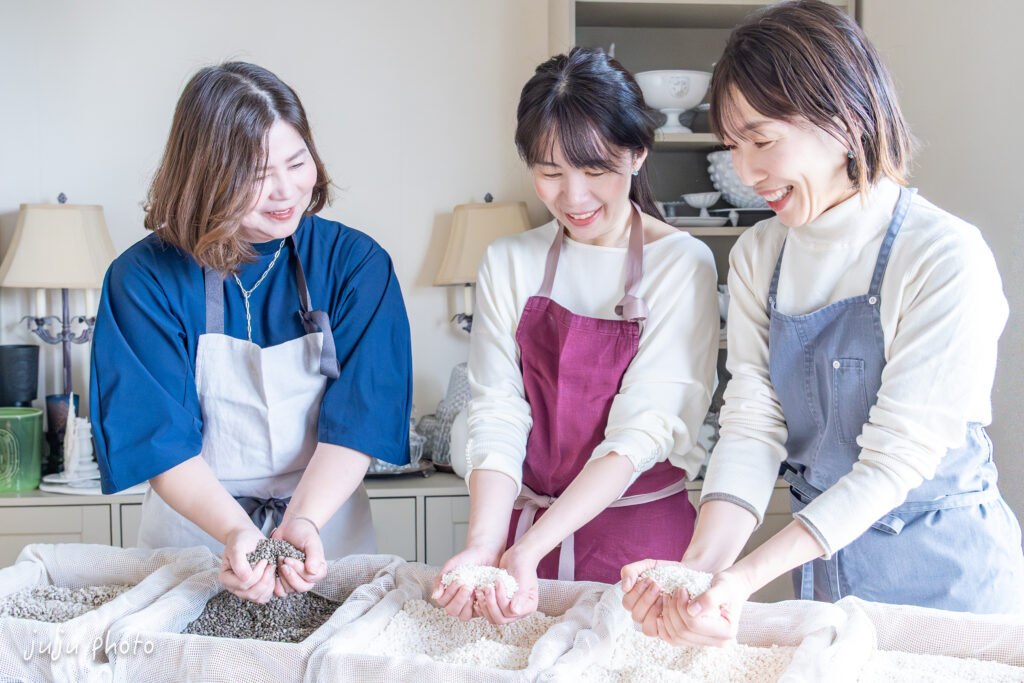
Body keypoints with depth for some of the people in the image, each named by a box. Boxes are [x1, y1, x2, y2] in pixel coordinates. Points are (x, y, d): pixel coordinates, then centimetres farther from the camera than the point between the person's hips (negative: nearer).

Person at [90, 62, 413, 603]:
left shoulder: (357, 264, -4)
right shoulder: (142, 279, -7)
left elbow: (355, 424, -9)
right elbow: (161, 442, -11)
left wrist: (302, 523, -24)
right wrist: (235, 532, -27)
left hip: (326, 533, 0)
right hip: (193, 530, 0)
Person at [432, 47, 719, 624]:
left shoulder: (681, 264, -8)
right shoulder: (509, 264, 3)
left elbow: (643, 431, -15)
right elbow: (497, 414, -5)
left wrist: (529, 551, -25)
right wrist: (485, 543, -22)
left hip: (641, 537, -2)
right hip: (525, 524, 3)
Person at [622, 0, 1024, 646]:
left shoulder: (945, 258, -20)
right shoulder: (758, 256, -1)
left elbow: (894, 460, -22)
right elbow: (752, 424, -8)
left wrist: (749, 576, -30)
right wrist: (704, 565, -24)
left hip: (945, 567, -4)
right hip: (818, 561, 5)